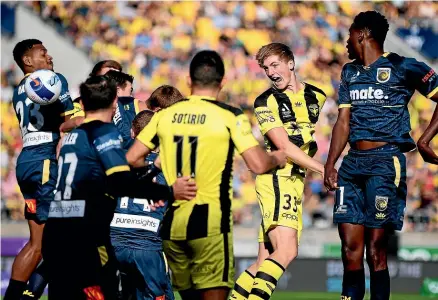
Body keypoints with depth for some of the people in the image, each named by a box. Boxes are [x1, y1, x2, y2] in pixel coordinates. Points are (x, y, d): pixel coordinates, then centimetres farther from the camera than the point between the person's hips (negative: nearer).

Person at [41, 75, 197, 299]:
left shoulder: (72, 136, 18)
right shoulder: (105, 132, -5)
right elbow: (122, 183, -17)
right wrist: (168, 192, -11)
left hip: (55, 230, 8)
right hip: (85, 234, -8)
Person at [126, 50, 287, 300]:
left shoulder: (165, 115, 6)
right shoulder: (229, 117, -6)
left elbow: (132, 159, 9)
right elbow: (259, 165, -10)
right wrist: (277, 159, 11)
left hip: (171, 222, 5)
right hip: (210, 221, -5)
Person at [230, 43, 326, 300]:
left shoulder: (317, 96, 11)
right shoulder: (266, 102, -3)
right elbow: (285, 147, -11)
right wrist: (323, 169, -15)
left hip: (296, 181, 6)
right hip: (276, 178, -6)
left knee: (267, 260, 4)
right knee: (287, 251, -21)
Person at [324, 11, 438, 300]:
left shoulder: (403, 68, -1)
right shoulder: (350, 72, 18)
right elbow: (344, 122, 16)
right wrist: (330, 164, 6)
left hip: (386, 161, -6)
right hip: (352, 164, 6)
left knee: (376, 248, -8)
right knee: (350, 246, 0)